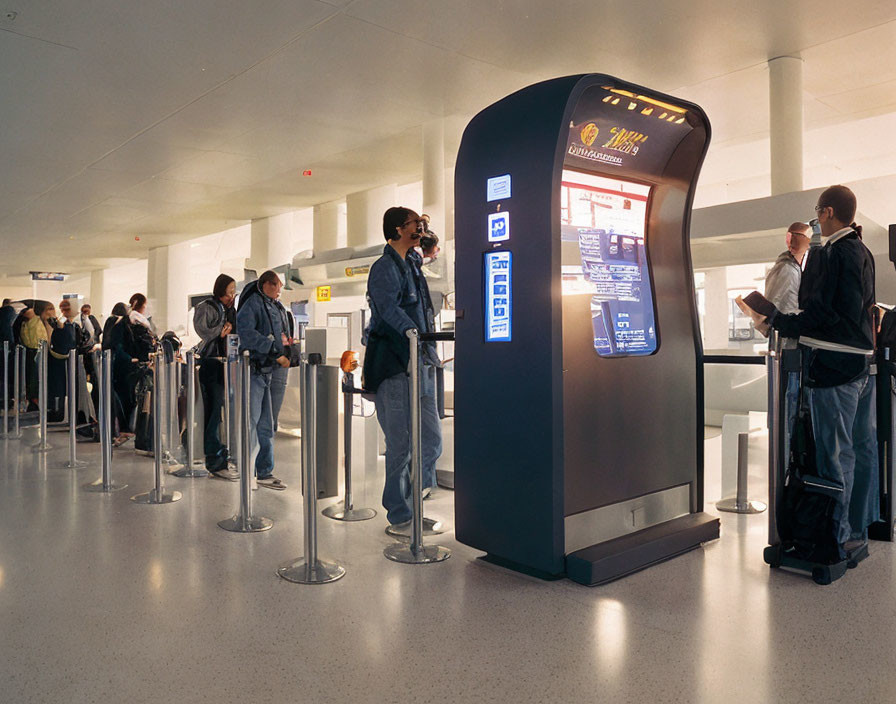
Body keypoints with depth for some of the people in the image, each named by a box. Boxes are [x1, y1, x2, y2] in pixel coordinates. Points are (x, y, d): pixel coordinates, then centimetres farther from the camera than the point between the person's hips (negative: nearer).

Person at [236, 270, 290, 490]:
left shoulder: (272, 308, 21)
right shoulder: (252, 304, -7)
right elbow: (247, 334, -21)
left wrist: (285, 352, 5)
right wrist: (276, 350, -22)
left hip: (267, 371, 9)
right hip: (253, 371, -9)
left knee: (266, 426, 11)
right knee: (251, 423, -7)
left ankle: (265, 472, 17)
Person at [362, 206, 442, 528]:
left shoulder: (412, 263, 19)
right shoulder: (385, 267, -8)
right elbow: (389, 308, -23)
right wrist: (416, 332, -34)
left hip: (420, 362, 8)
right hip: (395, 367, -8)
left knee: (431, 438, 8)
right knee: (402, 442, -3)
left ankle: (416, 499, 23)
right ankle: (399, 514, 10)